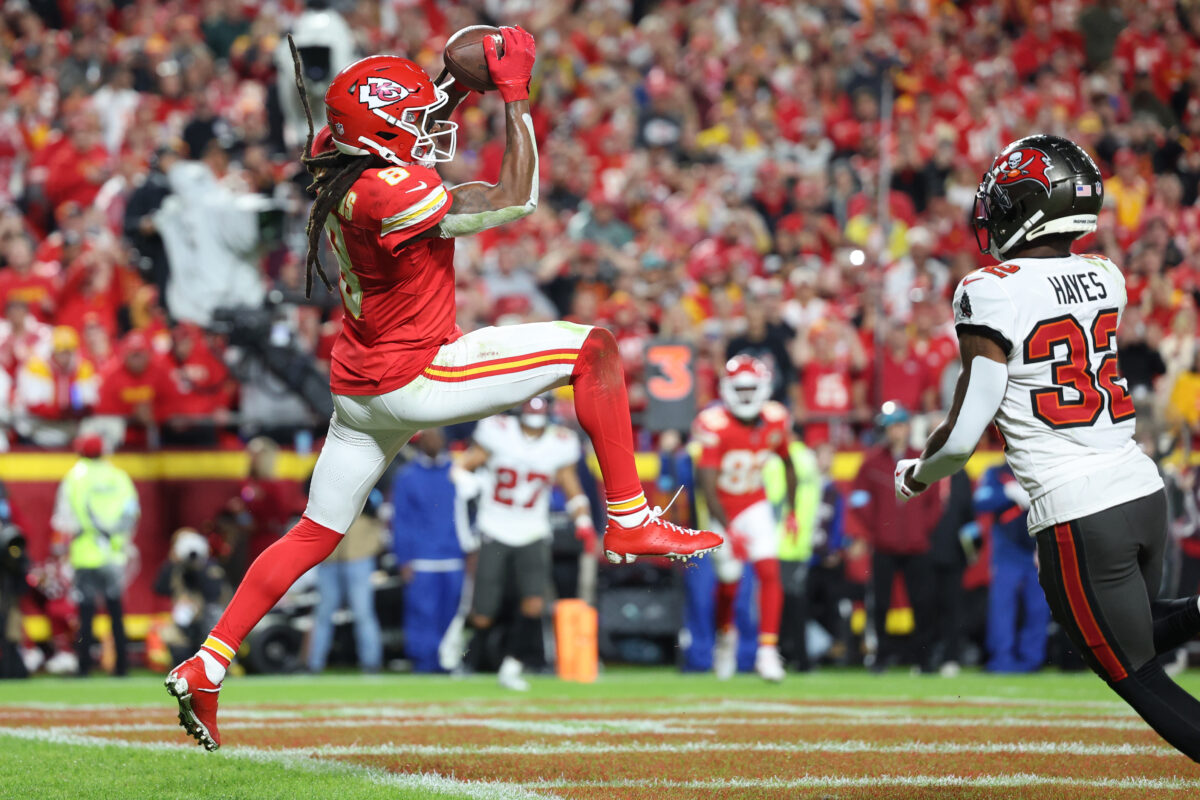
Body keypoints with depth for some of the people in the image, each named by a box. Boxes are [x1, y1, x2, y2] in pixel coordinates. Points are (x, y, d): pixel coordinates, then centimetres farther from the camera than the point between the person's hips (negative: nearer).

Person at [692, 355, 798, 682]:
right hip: (721, 510, -2)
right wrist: (729, 530, -35)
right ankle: (725, 634, 35)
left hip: (755, 505, 3)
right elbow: (707, 484, -27)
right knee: (729, 581, 4)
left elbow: (787, 463, 11)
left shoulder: (776, 420, -9)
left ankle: (767, 650, -15)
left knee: (769, 570, -15)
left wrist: (791, 510, 13)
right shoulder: (713, 425, -24)